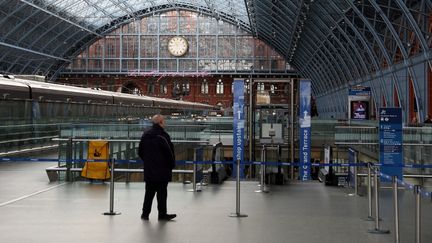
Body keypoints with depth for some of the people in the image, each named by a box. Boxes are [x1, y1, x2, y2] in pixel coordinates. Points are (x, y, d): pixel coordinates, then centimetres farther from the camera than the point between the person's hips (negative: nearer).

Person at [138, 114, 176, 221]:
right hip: (162, 170, -6)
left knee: (149, 192, 13)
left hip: (148, 170, 7)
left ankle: (145, 213, 14)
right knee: (162, 192, 0)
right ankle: (162, 214, 5)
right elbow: (169, 152, -14)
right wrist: (172, 164, 1)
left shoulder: (145, 135, 8)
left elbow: (140, 152, 14)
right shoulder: (163, 136, -15)